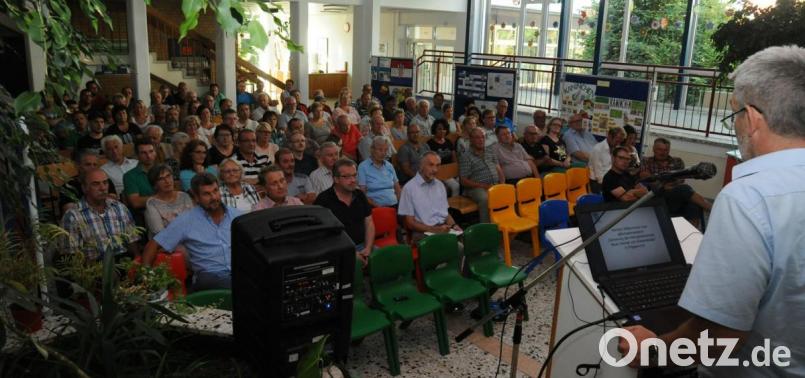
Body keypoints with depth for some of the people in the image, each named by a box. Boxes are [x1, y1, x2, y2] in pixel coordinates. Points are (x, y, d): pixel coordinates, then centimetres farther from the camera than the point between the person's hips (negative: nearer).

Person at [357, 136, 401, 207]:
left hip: (394, 205, 5)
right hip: (376, 208, -5)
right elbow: (362, 193, -4)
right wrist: (376, 206, -15)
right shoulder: (363, 167, 1)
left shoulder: (389, 166, 17)